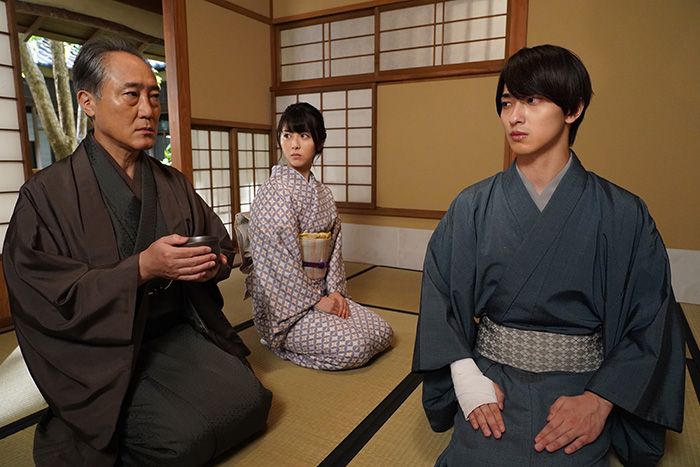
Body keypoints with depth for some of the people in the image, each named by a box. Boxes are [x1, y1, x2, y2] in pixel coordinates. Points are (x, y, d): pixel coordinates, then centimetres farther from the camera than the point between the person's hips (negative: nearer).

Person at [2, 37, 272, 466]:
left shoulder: (174, 184, 9)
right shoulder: (46, 194, -7)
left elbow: (222, 244, 15)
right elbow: (43, 295, -12)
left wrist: (213, 263, -10)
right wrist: (142, 269, -23)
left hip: (179, 331, 5)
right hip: (99, 349, -4)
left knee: (249, 399, -12)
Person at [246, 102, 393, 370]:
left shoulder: (322, 193, 9)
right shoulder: (274, 192, -15)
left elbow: (333, 245, 12)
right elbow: (277, 260, -18)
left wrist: (335, 291, -1)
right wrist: (315, 301, -14)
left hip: (321, 295, 8)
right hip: (285, 304, -8)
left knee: (382, 332, 0)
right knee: (354, 347, -20)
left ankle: (296, 338, 10)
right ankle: (279, 339, 2)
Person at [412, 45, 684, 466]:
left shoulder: (623, 216, -5)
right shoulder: (472, 208, -2)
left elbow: (651, 322, -3)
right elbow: (440, 299, -1)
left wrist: (599, 400, -13)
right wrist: (467, 377, -12)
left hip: (578, 388, 0)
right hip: (492, 381, 1)